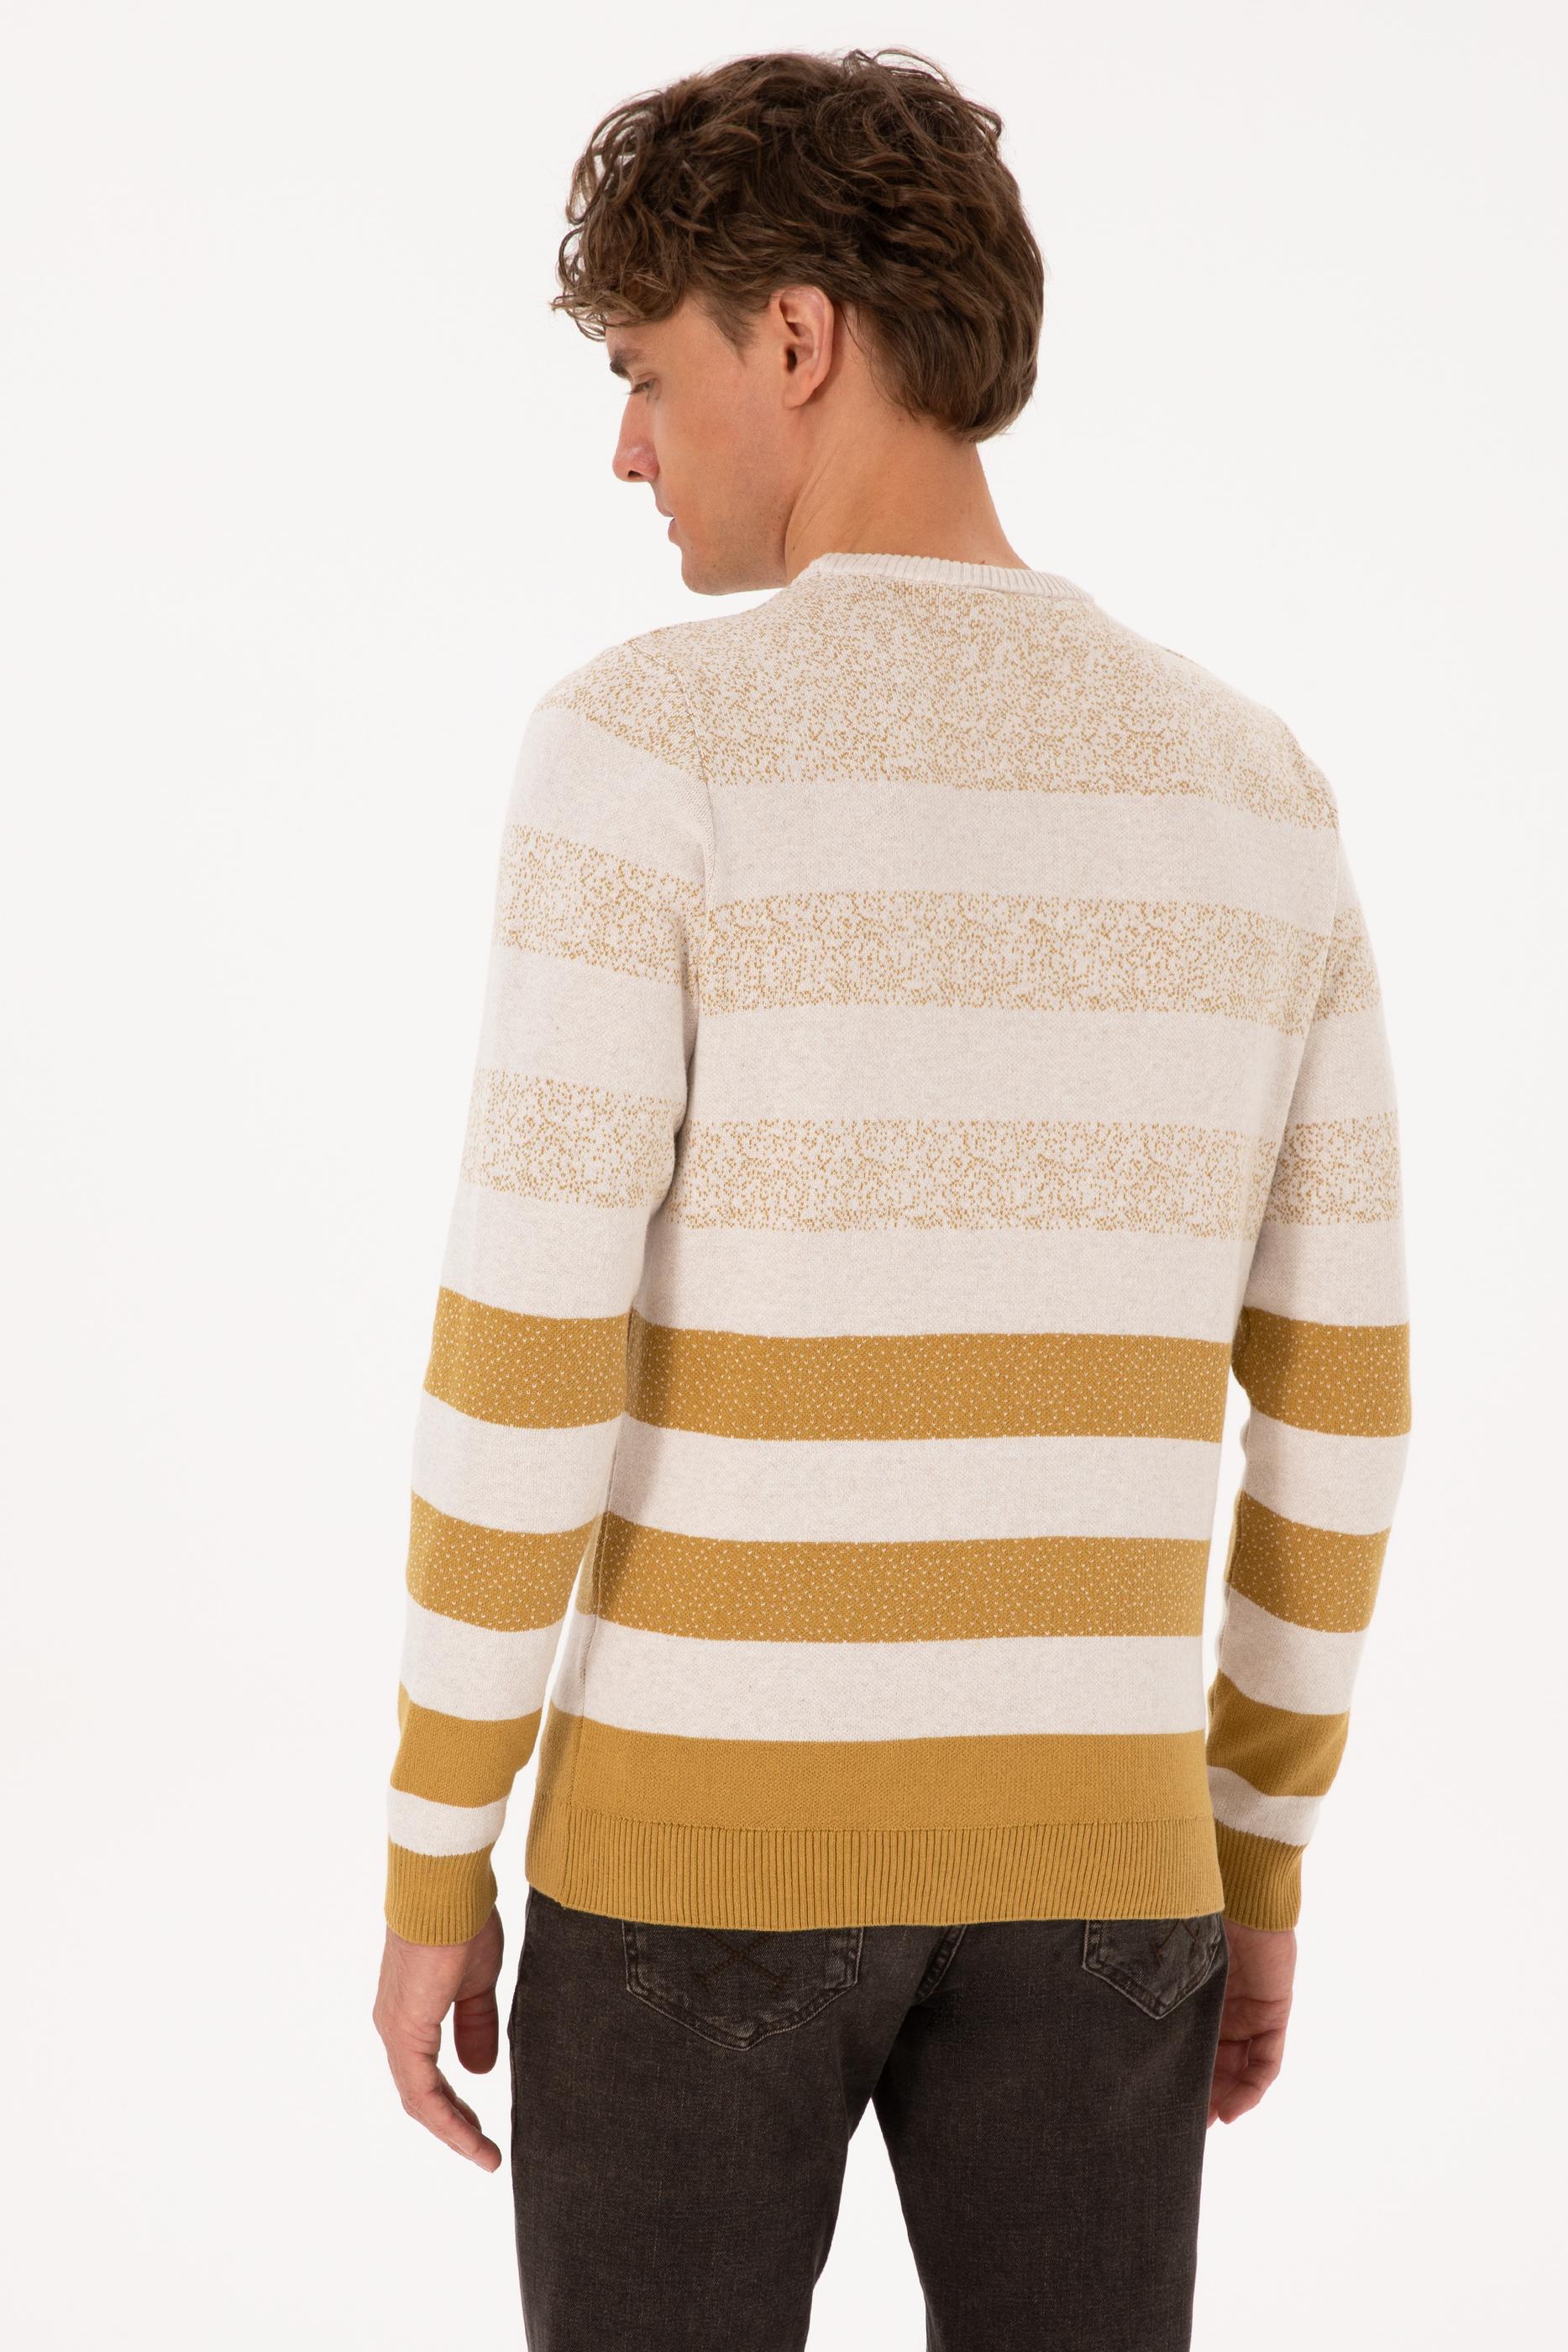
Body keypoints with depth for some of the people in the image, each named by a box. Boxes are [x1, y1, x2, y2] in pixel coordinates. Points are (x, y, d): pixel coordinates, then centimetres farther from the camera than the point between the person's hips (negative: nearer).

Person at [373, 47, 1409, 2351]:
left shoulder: (649, 740, -13)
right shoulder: (1252, 790, 3)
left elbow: (526, 1366, -16)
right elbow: (1339, 1396, 5)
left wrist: (430, 1860, -4)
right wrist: (1259, 1854, 16)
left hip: (705, 1816, -3)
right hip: (1074, 1837, 4)